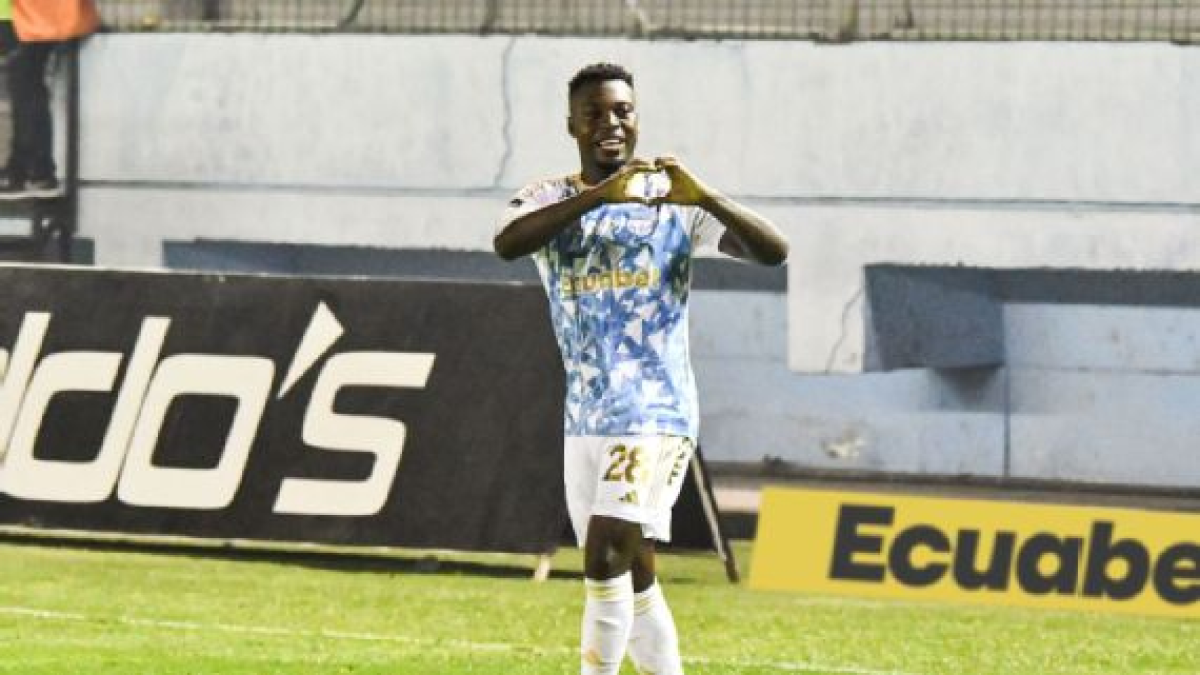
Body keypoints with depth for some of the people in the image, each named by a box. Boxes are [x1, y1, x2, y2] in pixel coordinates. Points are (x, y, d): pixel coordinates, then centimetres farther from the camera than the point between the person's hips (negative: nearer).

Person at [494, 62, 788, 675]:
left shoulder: (673, 197, 0)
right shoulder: (551, 199, 5)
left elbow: (772, 252, -10)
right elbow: (507, 242, -19)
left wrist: (704, 198, -27)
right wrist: (597, 196, -31)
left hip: (655, 413, -5)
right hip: (584, 418, 5)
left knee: (606, 561, -17)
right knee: (633, 583, 11)